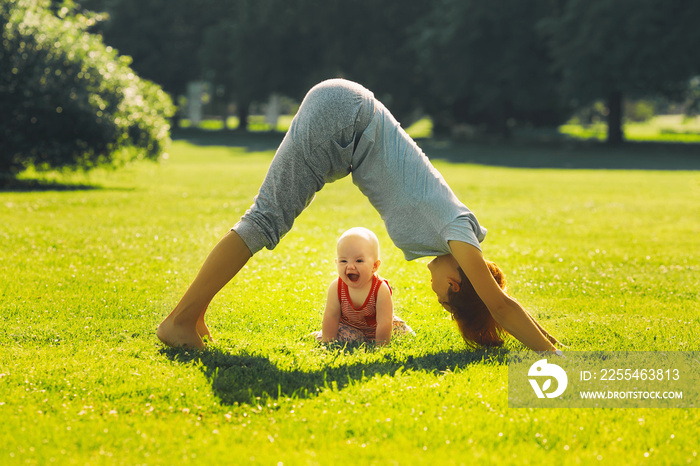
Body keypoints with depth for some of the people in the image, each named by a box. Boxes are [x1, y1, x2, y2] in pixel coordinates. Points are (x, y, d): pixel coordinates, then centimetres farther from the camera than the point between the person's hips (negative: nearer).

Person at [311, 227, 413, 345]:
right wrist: (327, 343, -19)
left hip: (375, 329, -1)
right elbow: (331, 317, -18)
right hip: (350, 327, 1)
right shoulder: (336, 288, -25)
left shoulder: (380, 290, -33)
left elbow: (384, 323, -30)